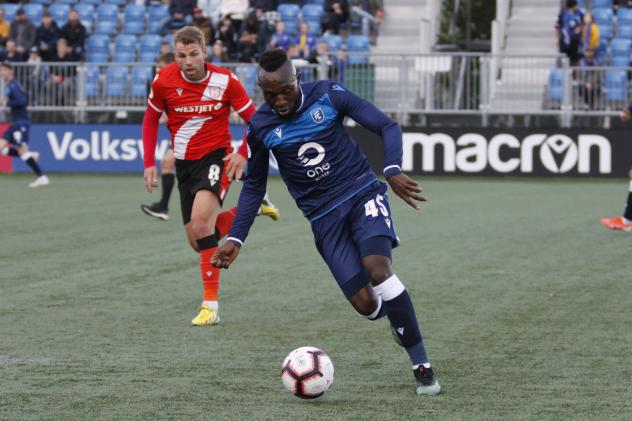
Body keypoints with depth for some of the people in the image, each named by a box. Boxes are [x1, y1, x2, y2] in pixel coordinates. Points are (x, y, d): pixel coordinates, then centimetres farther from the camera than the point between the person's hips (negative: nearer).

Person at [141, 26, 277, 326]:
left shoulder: (225, 81, -13)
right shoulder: (164, 80, -8)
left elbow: (254, 119, -2)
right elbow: (151, 120, 9)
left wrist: (243, 154, -17)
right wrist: (149, 163, 2)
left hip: (216, 157, -4)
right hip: (184, 164, 5)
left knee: (201, 220, -29)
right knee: (197, 240, 6)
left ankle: (211, 304, -26)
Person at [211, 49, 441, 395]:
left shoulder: (328, 95, -8)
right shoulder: (260, 128, -2)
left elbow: (387, 127, -5)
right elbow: (253, 186, 12)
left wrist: (393, 170, -23)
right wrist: (235, 239, 5)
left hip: (362, 193, -2)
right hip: (325, 217, 2)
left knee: (377, 269, -28)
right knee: (365, 304, -14)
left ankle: (422, 366, -18)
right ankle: (398, 317, 25)